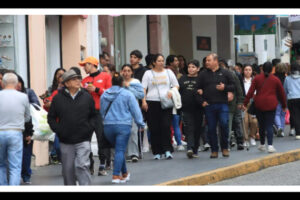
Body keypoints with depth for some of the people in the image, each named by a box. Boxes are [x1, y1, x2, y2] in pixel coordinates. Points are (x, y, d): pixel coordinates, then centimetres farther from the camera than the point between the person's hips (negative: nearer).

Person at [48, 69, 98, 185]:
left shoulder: (87, 97, 5)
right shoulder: (58, 98, 2)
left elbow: (94, 116, 13)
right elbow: (51, 117, 9)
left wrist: (89, 128, -2)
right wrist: (58, 130, -3)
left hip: (83, 141, -1)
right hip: (66, 142, 1)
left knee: (82, 165, -13)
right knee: (68, 169, 8)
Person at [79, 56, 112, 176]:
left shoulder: (105, 77, 7)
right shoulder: (85, 81, 18)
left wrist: (96, 89, -10)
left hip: (101, 112, -4)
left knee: (102, 140, -6)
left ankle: (103, 166, -2)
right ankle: (89, 165, 5)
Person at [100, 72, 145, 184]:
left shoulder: (104, 95, 9)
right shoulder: (127, 94, -4)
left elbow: (102, 111, 19)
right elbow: (135, 110, -1)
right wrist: (140, 123, 9)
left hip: (108, 126, 4)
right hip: (123, 125, -4)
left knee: (119, 150, 17)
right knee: (120, 150, -5)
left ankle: (124, 174, 24)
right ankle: (116, 175, -12)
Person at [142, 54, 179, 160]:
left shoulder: (168, 72, 15)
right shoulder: (148, 73, 10)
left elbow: (176, 85, 17)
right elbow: (143, 88, 4)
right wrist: (143, 101, -9)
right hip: (152, 102, -1)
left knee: (166, 126, -11)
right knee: (154, 128, -2)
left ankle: (167, 150, -8)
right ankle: (157, 152, 5)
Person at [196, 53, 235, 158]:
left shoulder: (225, 73, 7)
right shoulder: (203, 74, 10)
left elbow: (233, 86, 6)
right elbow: (198, 89, 10)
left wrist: (225, 87, -12)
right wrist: (202, 101, -1)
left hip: (222, 104, -2)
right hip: (208, 105, 2)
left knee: (224, 124, -13)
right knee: (211, 128, 2)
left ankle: (224, 148, 3)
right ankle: (214, 150, 11)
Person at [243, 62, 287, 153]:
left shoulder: (257, 78, 5)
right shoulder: (276, 79, 5)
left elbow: (250, 92, -2)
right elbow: (281, 93, 11)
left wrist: (245, 103, -1)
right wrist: (284, 105, 22)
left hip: (259, 105, 1)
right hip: (271, 105, -1)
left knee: (261, 125, 13)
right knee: (269, 125, -2)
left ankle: (262, 145, 24)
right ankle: (270, 145, -15)